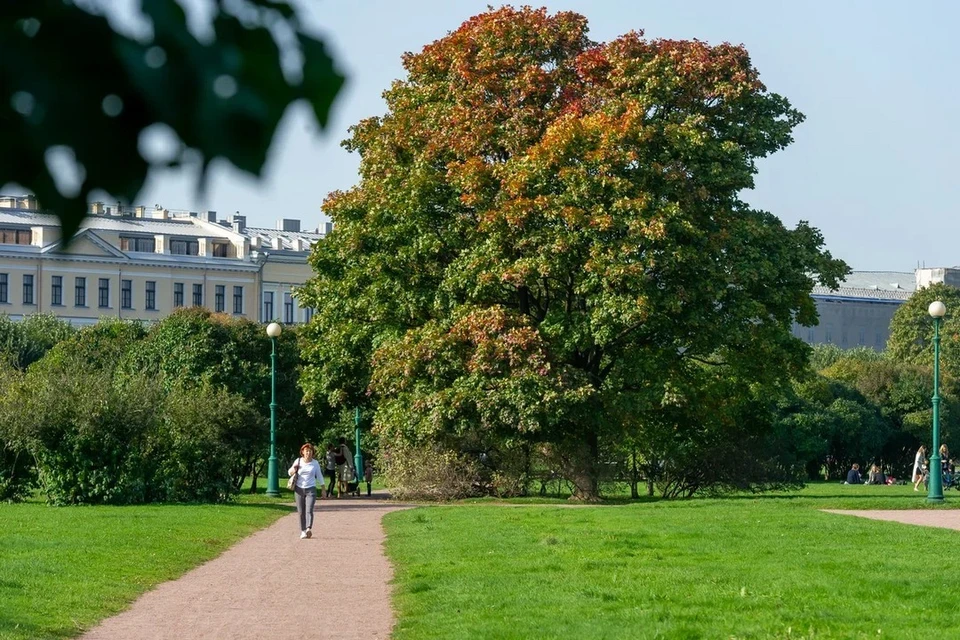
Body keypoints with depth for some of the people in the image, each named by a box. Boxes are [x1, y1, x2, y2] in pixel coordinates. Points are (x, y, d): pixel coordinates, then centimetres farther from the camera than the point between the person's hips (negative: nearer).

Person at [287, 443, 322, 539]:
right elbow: (289, 473, 10)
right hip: (299, 489, 2)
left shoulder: (315, 463, 4)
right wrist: (294, 469, -14)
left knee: (309, 510, -17)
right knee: (301, 512, 3)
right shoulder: (298, 461, 4)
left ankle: (309, 529, -30)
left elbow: (319, 476, 12)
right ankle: (303, 531, 10)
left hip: (311, 489, -2)